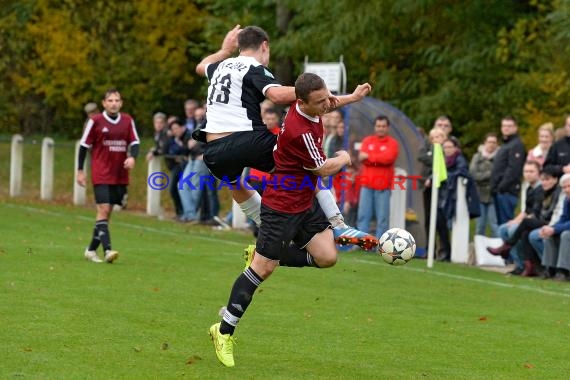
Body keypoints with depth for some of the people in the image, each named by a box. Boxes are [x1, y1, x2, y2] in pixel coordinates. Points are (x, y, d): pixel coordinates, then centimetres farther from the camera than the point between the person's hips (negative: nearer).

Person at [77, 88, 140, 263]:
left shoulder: (128, 121, 7)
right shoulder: (96, 121, -2)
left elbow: (135, 142, 6)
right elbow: (84, 145, 2)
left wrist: (132, 157, -16)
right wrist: (80, 171, 1)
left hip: (120, 175, 4)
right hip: (101, 175, -4)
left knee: (107, 212, 7)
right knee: (103, 209, -15)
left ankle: (91, 249, 18)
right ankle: (107, 250, -24)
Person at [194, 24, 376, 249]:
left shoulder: (222, 66, 20)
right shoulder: (255, 70, -2)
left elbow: (201, 67, 46)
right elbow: (277, 94, -24)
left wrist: (225, 50, 58)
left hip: (213, 152, 7)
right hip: (246, 141, -7)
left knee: (237, 185, 37)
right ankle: (339, 227, -5)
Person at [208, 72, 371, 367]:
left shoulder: (309, 107, -3)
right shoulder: (300, 132, -30)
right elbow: (324, 169, -16)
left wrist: (352, 98, 25)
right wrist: (344, 158, 3)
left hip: (305, 202, 9)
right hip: (282, 207, -9)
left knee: (327, 257, -1)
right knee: (262, 270, -5)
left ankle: (266, 255, 16)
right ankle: (224, 331, 5)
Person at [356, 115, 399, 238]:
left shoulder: (392, 143, 2)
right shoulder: (367, 141, 11)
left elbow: (389, 158, -15)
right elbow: (362, 158, -2)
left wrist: (369, 156, -9)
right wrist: (379, 159, -13)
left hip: (383, 187, -3)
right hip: (367, 185, 3)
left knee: (382, 218, -3)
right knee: (363, 215, 1)